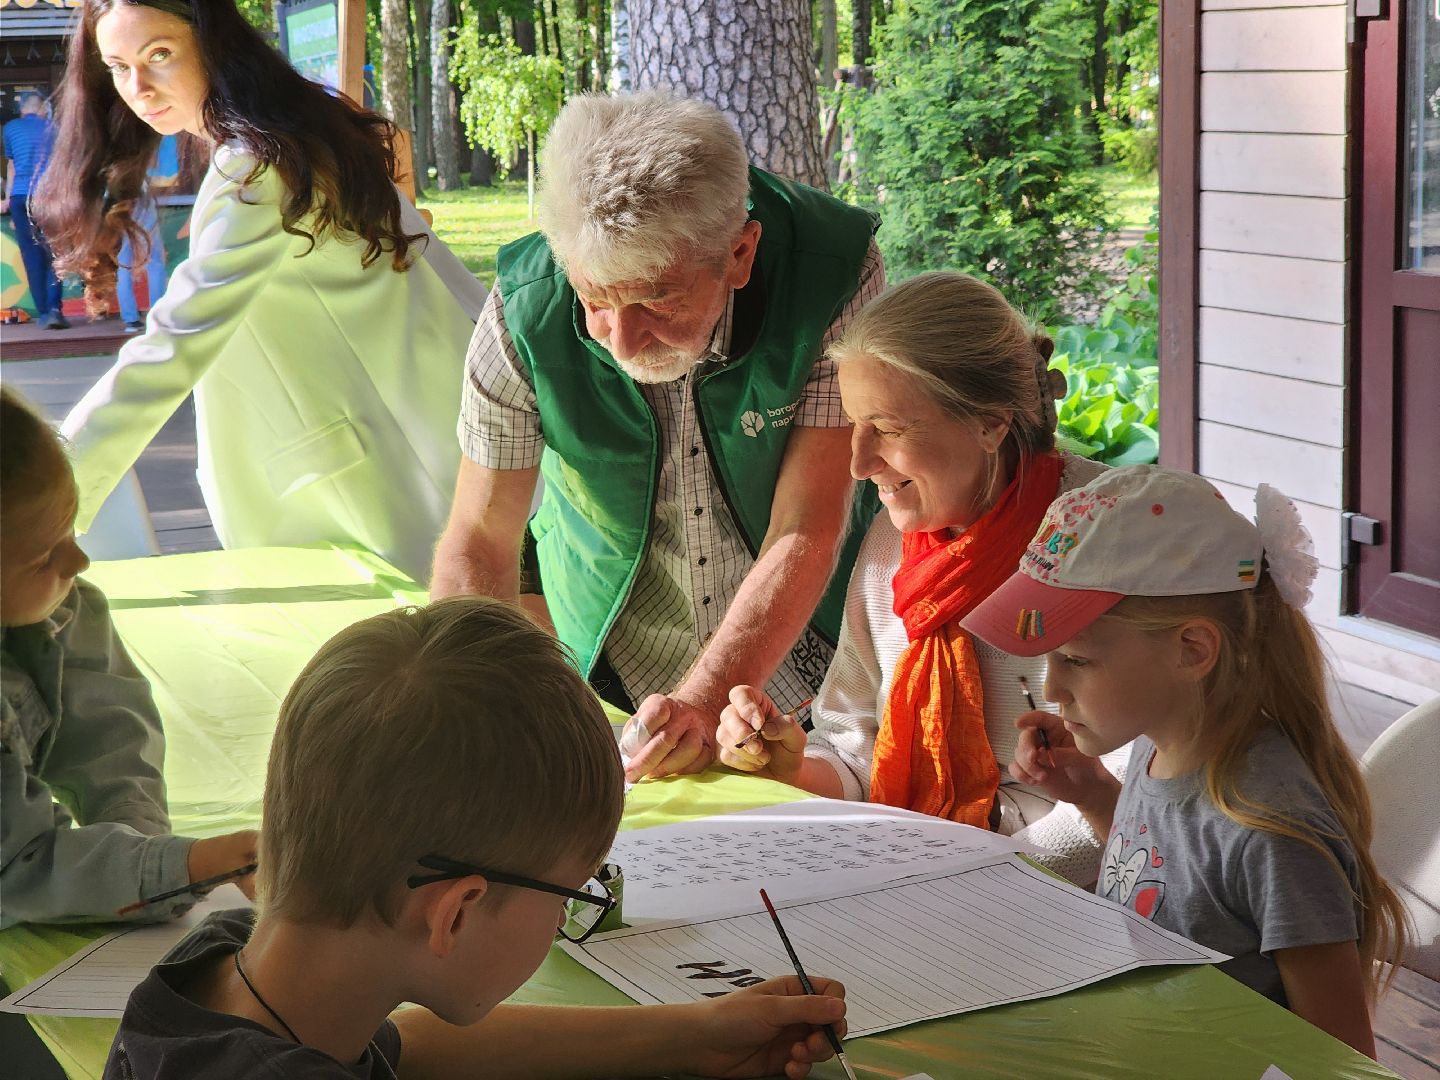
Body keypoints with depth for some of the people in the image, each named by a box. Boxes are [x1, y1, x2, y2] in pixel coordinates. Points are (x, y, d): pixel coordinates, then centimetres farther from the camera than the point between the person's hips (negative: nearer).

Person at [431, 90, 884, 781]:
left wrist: (703, 702, -37)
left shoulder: (837, 279, -27)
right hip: (605, 667, 0)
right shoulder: (524, 313, -23)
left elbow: (804, 534, -25)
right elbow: (480, 540, -14)